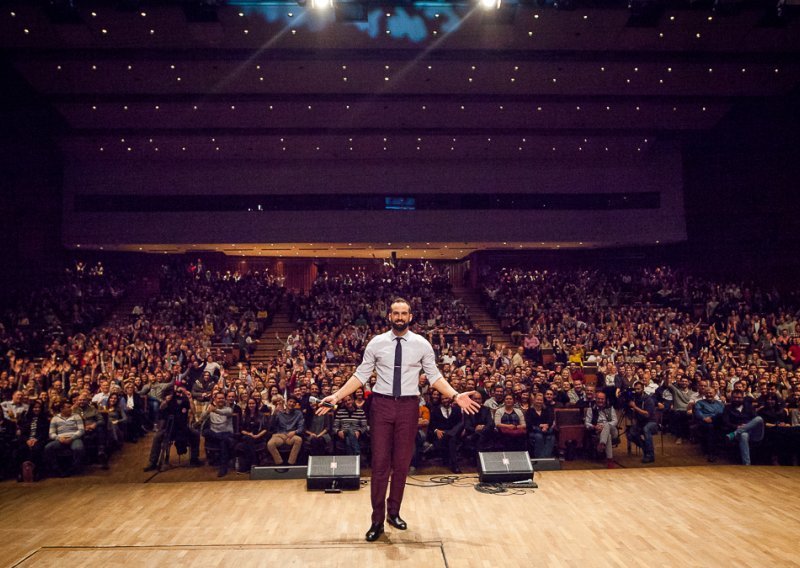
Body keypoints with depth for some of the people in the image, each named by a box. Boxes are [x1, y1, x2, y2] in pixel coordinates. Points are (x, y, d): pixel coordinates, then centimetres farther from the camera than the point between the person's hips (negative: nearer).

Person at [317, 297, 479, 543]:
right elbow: (360, 375, 1)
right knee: (380, 462, 1)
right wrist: (337, 396, -6)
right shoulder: (376, 343, -1)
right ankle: (377, 520, 12)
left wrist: (455, 396, -11)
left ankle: (393, 512, 29)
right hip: (382, 404, -1)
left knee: (402, 463, 11)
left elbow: (434, 376, 1)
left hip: (408, 405, 1)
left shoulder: (422, 344, -1)